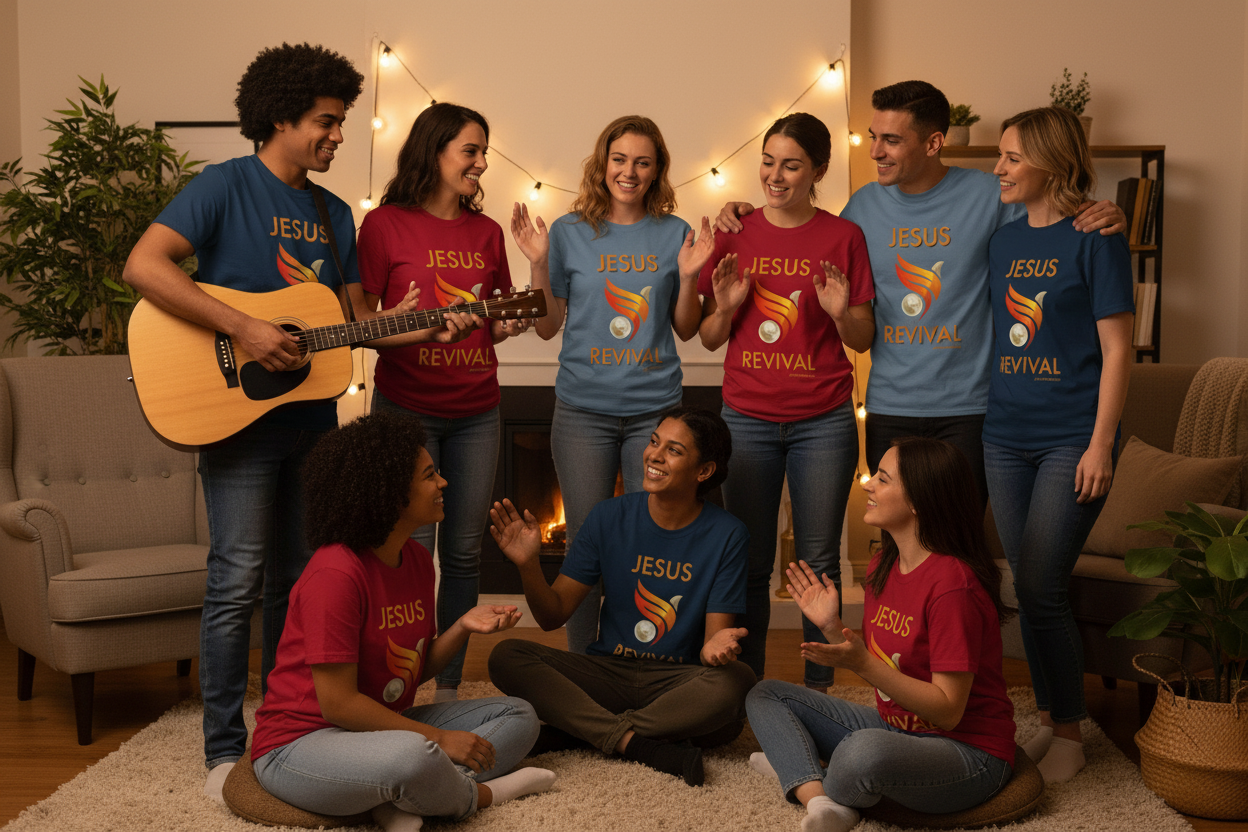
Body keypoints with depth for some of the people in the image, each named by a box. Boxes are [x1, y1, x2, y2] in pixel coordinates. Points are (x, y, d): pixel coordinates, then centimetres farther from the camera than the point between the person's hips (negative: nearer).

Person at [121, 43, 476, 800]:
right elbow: (144, 265, -20)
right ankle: (226, 752, 3)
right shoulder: (227, 185, -7)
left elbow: (357, 318, 15)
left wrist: (427, 328, -1)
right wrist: (243, 329, -24)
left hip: (310, 417, 7)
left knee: (298, 579, 13)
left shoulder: (334, 214, 14)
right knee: (239, 581, -7)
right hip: (239, 416, -7)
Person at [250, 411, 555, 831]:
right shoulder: (335, 574, -22)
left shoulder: (418, 560, 4)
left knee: (519, 716, 5)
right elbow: (337, 702, -23)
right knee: (412, 756, -41)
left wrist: (463, 627, -7)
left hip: (382, 727, 10)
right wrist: (439, 739, -18)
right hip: (301, 743, -10)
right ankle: (477, 794, -5)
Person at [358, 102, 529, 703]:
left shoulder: (486, 232, 13)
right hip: (406, 407, -4)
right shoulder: (385, 224, -2)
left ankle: (449, 684, 18)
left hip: (475, 412, 5)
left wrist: (509, 324, -2)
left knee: (464, 551, 7)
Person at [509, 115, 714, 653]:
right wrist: (539, 264, -6)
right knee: (585, 543, 5)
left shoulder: (674, 234, 4)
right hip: (583, 410, 0)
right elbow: (547, 327, 5)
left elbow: (686, 330, 9)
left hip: (655, 408, 1)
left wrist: (688, 276, -7)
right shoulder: (570, 232, 3)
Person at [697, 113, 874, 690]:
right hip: (747, 419, 1)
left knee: (819, 560, 5)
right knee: (750, 561, 6)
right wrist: (725, 306, -13)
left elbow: (863, 340, 4)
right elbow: (709, 339, 7)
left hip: (823, 420, -1)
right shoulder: (735, 236, 4)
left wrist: (842, 313, -17)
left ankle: (819, 686, 17)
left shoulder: (843, 237, 1)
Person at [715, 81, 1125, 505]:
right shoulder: (865, 204, 4)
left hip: (966, 408, -3)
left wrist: (1107, 218, -20)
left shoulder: (988, 195, -6)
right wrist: (743, 221, 6)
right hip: (889, 409, 3)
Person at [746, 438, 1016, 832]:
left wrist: (862, 663, -29)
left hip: (968, 751, -9)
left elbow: (948, 711, -23)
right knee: (766, 695, 8)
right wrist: (831, 626, -4)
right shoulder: (883, 566, 3)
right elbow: (877, 670, 9)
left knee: (864, 751, -40)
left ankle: (800, 774, -4)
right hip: (895, 727, 9)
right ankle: (818, 799, -18)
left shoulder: (953, 585, -23)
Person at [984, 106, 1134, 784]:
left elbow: (1116, 350, -8)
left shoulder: (1095, 238, -6)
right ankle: (1047, 719, 24)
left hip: (1070, 439, -6)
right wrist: (980, 421, 10)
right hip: (1006, 435, 6)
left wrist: (1100, 444, -13)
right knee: (1025, 586, 10)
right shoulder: (1002, 239, 11)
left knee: (1042, 587, -8)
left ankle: (1070, 734, 9)